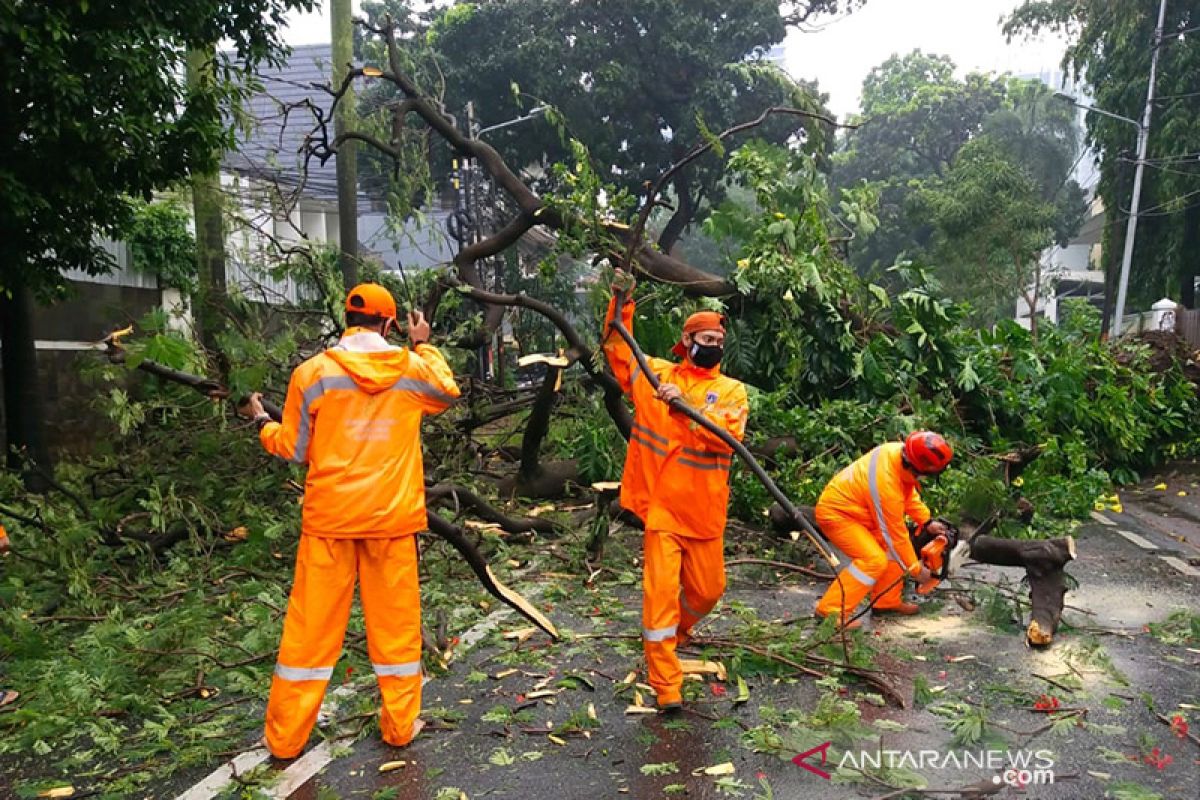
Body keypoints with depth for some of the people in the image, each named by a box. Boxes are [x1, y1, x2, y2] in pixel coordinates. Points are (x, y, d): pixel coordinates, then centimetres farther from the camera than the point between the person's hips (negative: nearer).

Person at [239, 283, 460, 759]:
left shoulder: (313, 373, -6)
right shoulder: (413, 369, -2)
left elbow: (292, 449, 2)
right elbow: (448, 392, 20)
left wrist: (262, 422, 21)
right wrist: (424, 347, 29)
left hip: (330, 517, 0)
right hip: (393, 517, 1)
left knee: (311, 626, 9)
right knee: (396, 621, 12)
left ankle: (285, 737, 21)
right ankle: (400, 725, 23)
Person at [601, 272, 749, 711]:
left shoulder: (731, 390, 2)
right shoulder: (655, 373, 4)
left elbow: (728, 435, -15)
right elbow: (617, 348, 8)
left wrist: (684, 405, -26)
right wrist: (620, 304, -6)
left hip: (704, 510, 2)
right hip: (661, 505, -2)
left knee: (707, 589, 15)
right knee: (661, 590, -6)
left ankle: (670, 636, 46)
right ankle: (666, 686, 4)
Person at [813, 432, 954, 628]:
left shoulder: (899, 450, -14)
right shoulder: (886, 486, -35)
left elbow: (909, 492, 8)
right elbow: (896, 534, -20)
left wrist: (927, 522, 4)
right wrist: (916, 569, -8)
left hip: (854, 508, 10)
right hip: (835, 514, -10)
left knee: (890, 547, 9)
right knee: (874, 560, -20)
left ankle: (887, 601, 19)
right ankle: (831, 610, -15)